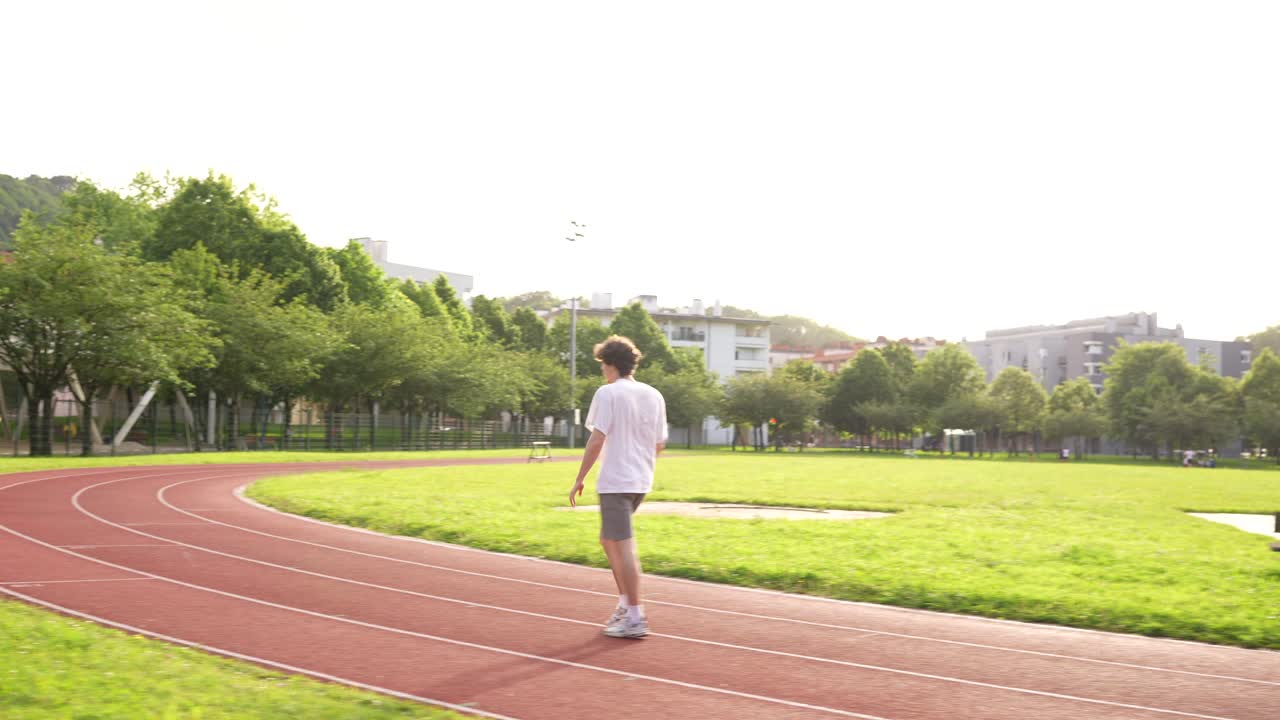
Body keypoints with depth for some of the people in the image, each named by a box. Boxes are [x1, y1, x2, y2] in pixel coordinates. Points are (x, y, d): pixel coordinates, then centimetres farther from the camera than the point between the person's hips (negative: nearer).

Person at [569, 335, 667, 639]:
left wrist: (580, 478, -9)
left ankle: (635, 618, -2)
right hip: (642, 482, 7)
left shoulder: (608, 393, -9)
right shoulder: (654, 396, 9)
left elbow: (597, 440, -15)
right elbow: (660, 444, 13)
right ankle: (626, 603, 19)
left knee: (623, 548, -3)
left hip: (616, 481, -7)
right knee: (609, 540, 21)